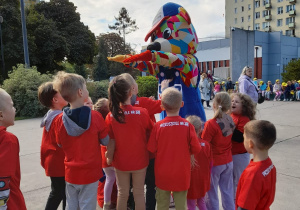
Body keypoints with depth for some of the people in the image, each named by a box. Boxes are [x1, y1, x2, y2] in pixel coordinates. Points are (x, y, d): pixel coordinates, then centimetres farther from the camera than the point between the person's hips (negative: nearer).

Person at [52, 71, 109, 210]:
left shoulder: (59, 120, -9)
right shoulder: (95, 116, -17)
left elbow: (60, 144, 5)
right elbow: (105, 142, -7)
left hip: (70, 172, 3)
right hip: (90, 171, -3)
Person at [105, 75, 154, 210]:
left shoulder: (111, 116, -15)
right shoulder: (142, 112, -18)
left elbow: (111, 142, -10)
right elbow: (151, 132, -3)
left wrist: (109, 158, 6)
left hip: (121, 162, 1)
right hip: (139, 160, -1)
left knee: (122, 194, 18)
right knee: (139, 193, 15)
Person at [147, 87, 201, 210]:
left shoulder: (158, 126, -14)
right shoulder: (187, 125, -14)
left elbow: (151, 149, -8)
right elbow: (196, 149, -9)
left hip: (163, 174, 0)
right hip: (181, 174, 0)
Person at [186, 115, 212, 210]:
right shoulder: (206, 144, -9)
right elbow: (210, 164, 0)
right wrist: (207, 179, 15)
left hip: (191, 181, -4)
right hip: (203, 181, 4)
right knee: (201, 202, 24)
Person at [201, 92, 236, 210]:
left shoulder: (211, 124, -22)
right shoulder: (231, 121, -5)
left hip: (214, 163, -5)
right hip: (228, 162, 6)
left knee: (212, 192, 10)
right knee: (227, 190, 18)